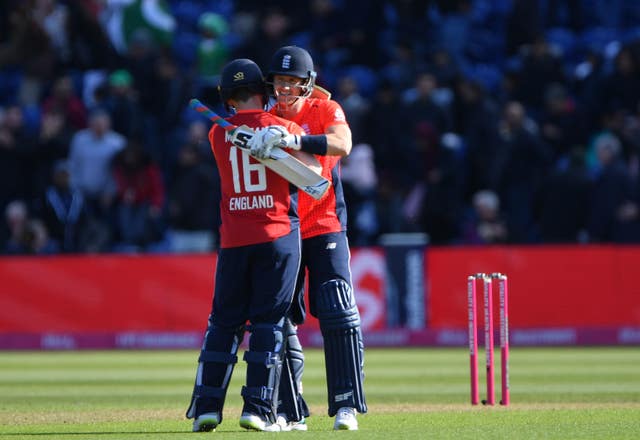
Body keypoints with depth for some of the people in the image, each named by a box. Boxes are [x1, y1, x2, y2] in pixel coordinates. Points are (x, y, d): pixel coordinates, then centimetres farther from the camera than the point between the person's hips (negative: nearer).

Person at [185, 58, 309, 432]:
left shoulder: (219, 135, 5)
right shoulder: (283, 128, -3)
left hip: (234, 240, 2)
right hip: (279, 234, -2)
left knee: (224, 321, 9)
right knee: (269, 322, 1)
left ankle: (206, 406, 5)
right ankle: (258, 408, -6)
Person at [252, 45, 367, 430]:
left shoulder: (326, 111, -2)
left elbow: (342, 144, -24)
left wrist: (294, 140, -36)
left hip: (324, 227, -3)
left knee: (338, 315, -11)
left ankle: (346, 405, -9)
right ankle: (289, 410, 8)